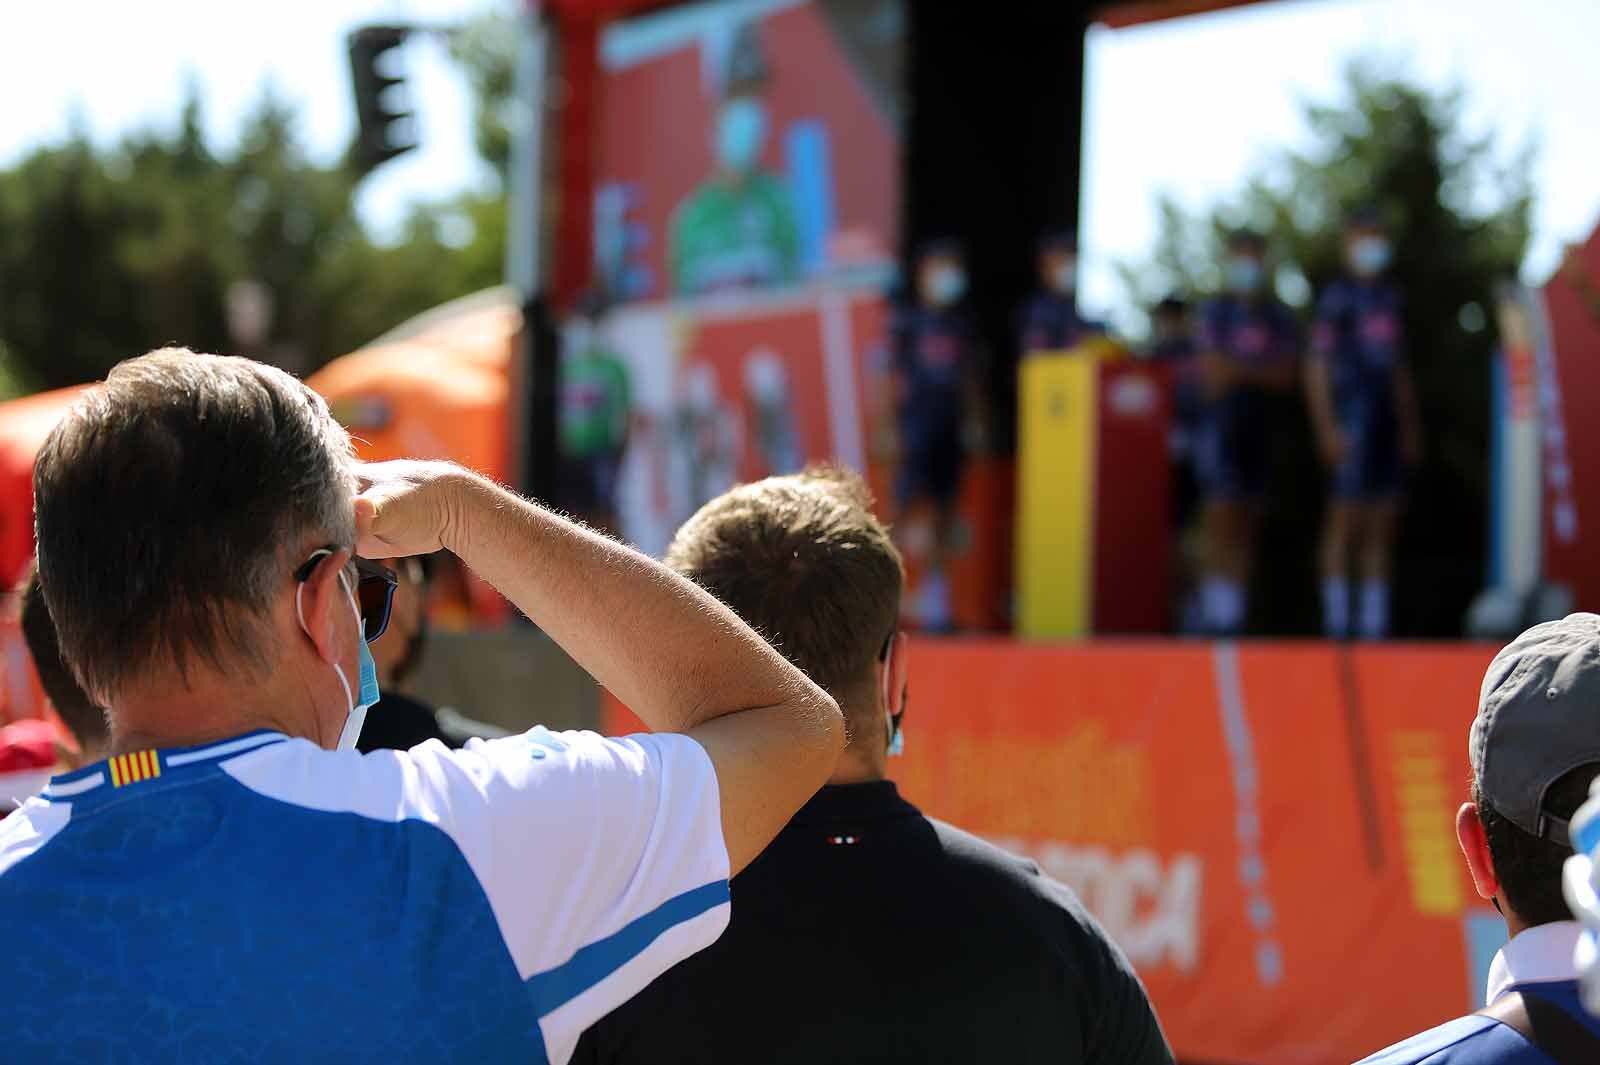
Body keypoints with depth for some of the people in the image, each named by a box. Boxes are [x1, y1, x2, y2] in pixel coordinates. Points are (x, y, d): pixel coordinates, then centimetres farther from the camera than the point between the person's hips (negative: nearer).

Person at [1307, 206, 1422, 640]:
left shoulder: (1389, 297, 17)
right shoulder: (1337, 298, -4)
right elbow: (1316, 367, -7)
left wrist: (1409, 427, 17)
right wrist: (1328, 429, -14)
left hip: (1387, 421, 7)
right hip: (1351, 419, -7)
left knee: (1382, 522, 6)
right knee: (1345, 516, -7)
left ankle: (1375, 620, 9)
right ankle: (1337, 619, -5)